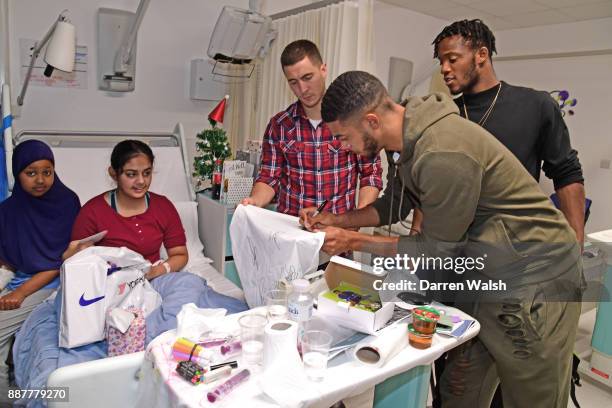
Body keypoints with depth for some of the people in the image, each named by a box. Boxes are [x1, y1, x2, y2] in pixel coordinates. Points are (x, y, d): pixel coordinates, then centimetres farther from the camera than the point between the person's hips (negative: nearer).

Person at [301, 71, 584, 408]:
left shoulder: (444, 155, -31)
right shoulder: (405, 139, -3)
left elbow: (437, 250, -21)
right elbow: (396, 203, 12)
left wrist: (353, 241, -15)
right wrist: (335, 220, 2)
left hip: (533, 276, -8)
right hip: (482, 272, 8)